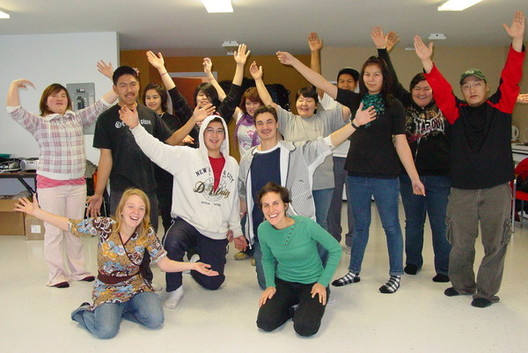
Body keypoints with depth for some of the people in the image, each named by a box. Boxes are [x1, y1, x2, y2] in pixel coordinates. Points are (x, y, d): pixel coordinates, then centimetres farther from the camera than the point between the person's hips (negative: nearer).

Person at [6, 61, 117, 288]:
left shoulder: (78, 118, 8)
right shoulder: (39, 123, 0)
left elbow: (102, 105, 5)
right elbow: (14, 111, -14)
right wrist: (14, 86, -13)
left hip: (77, 183, 3)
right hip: (50, 183, -3)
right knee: (54, 230, 2)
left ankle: (77, 270, 22)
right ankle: (56, 275, 12)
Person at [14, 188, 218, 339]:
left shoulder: (147, 234, -12)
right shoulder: (104, 225, -16)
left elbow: (164, 264, -10)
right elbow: (69, 225, -7)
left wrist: (192, 266, -24)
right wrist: (37, 212, -9)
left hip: (136, 286, 2)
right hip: (107, 289, -2)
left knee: (155, 320, -21)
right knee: (106, 331, -25)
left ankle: (119, 309, 8)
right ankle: (85, 312, 11)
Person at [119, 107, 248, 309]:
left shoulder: (232, 164, 8)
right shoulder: (186, 156, -5)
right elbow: (156, 149, -19)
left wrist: (236, 231, 19)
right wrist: (135, 126, -33)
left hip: (216, 233, 4)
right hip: (187, 222, -3)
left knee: (213, 282, 7)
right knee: (172, 243, -37)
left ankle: (196, 262, 43)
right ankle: (175, 289, -9)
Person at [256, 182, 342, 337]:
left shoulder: (306, 225, -25)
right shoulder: (263, 229, -13)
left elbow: (335, 250, -12)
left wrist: (323, 283, -13)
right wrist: (270, 285, -7)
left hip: (312, 283, -3)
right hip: (283, 283, 3)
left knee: (305, 328, -22)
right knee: (265, 323, -16)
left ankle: (307, 308, 12)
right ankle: (291, 310, 14)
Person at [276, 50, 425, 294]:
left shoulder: (393, 106, -3)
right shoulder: (356, 100, 5)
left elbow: (401, 143, -5)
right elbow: (322, 84, 3)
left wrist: (414, 178, -8)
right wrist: (294, 62, 0)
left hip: (385, 176, -3)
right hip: (356, 174, 4)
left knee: (391, 225, 7)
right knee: (360, 225, 16)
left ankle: (396, 274, 22)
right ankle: (354, 272, 28)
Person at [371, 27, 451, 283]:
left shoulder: (444, 109, 2)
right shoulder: (406, 106, 6)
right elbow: (393, 83, 3)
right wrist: (383, 51, 0)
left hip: (439, 176, -2)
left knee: (439, 223, 3)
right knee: (413, 221, 14)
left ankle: (444, 269, 15)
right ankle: (412, 262, 29)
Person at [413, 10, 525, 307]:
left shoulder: (500, 107, 5)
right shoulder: (457, 112, 7)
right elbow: (441, 90, -2)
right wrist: (427, 62, -14)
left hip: (496, 188, -1)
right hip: (462, 189, 2)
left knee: (495, 242, 6)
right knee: (460, 243, 11)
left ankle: (487, 291, 19)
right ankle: (463, 284, 30)